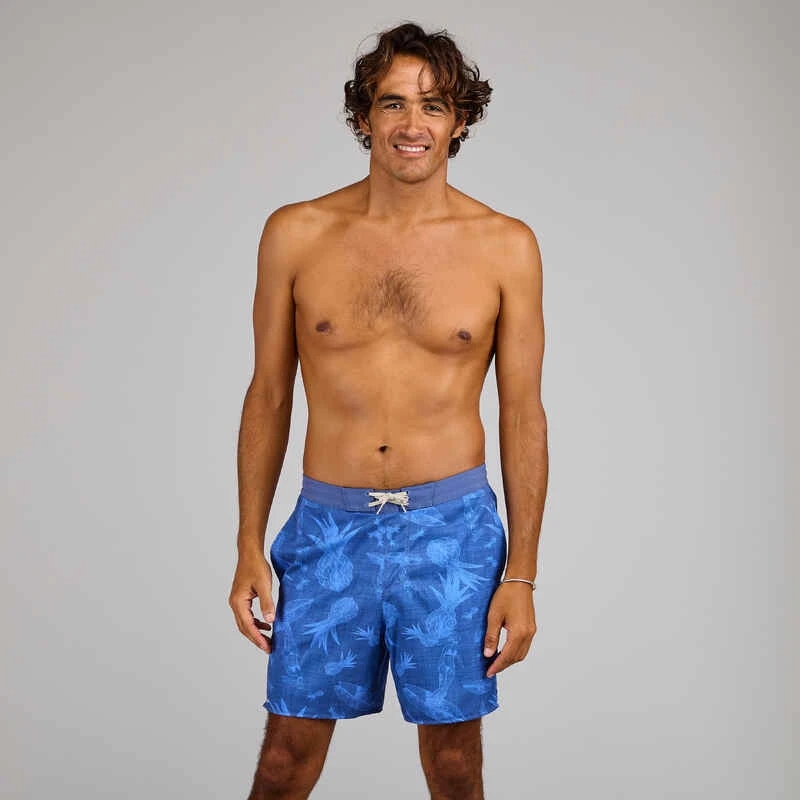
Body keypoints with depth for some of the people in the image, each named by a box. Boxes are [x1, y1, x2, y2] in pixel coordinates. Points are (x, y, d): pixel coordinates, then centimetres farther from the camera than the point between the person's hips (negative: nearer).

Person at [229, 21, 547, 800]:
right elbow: (268, 394, 5)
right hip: (328, 524, 1)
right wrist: (249, 547, 3)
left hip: (451, 528, 0)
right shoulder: (296, 234, -1)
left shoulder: (506, 246, -3)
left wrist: (521, 574, -2)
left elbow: (522, 412, 0)